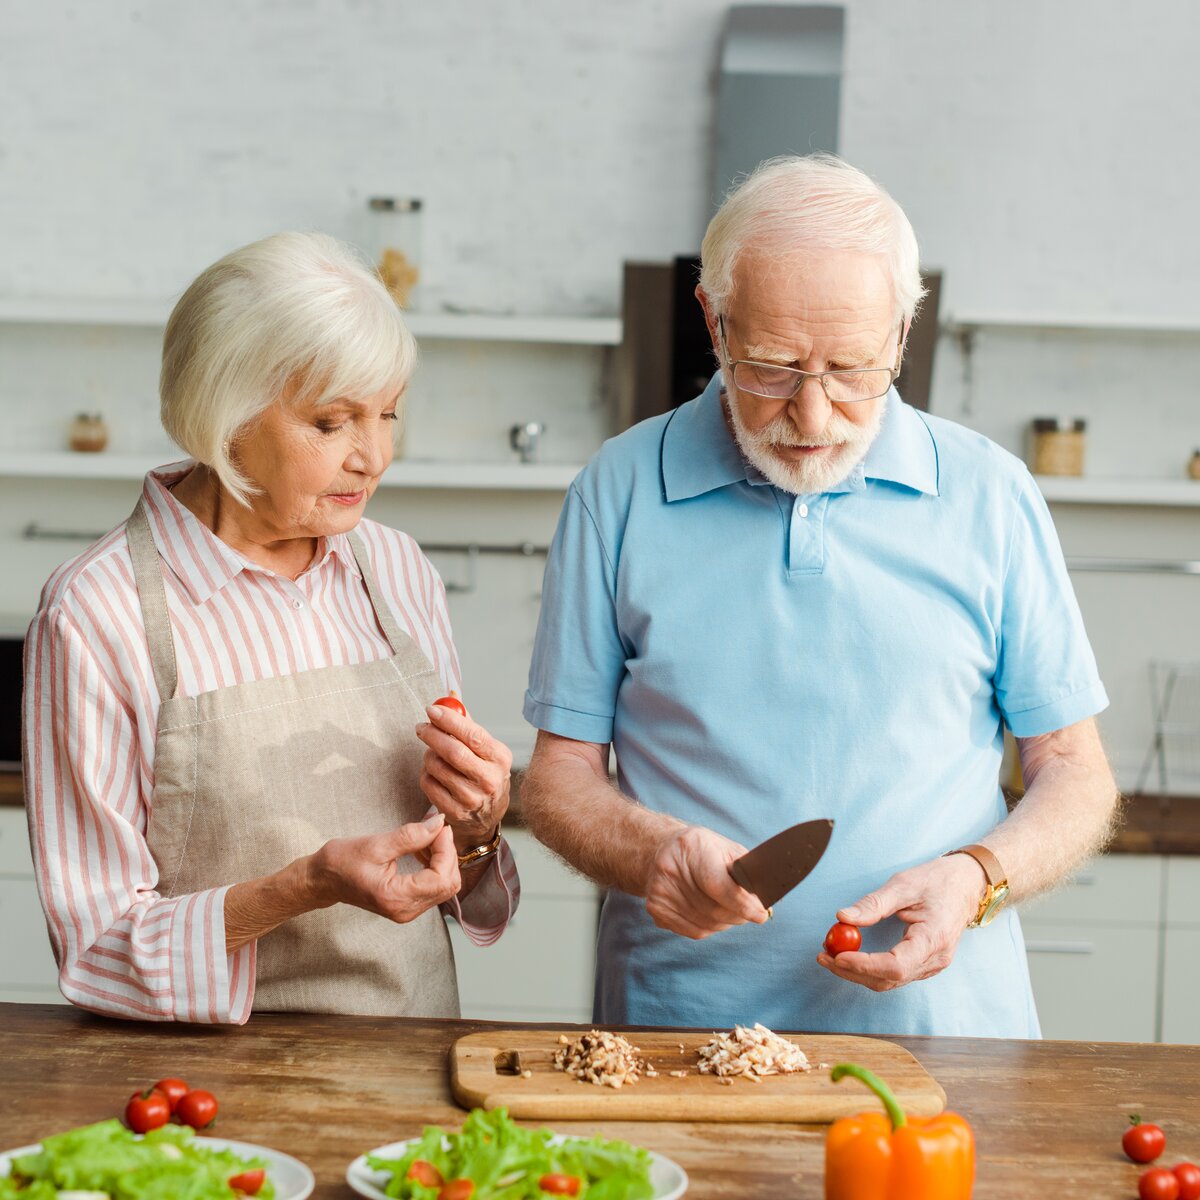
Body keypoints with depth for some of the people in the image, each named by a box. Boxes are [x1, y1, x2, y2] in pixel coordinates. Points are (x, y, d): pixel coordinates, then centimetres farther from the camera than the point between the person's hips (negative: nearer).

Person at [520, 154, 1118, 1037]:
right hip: (681, 1023, -2)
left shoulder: (990, 495, 6)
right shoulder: (619, 492, 5)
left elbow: (1075, 776, 9)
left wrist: (975, 880, -10)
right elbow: (561, 775, 7)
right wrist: (652, 852, -14)